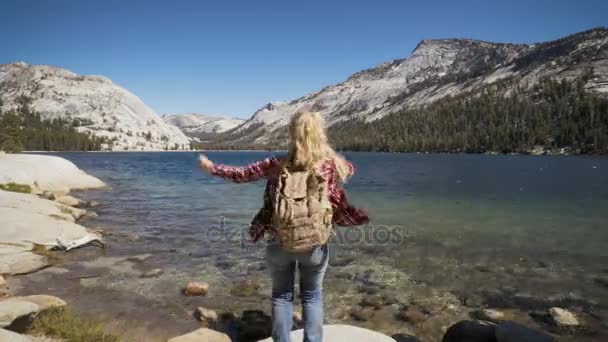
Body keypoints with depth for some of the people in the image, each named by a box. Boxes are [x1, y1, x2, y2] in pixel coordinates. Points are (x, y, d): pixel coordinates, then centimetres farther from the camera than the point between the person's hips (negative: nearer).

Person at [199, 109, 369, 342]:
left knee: (282, 295, 19)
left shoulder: (278, 165, -11)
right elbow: (349, 170, 16)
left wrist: (211, 167, 15)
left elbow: (240, 174, 0)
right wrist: (328, 153, 16)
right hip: (315, 244, 1)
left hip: (279, 243, 0)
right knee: (312, 296, 19)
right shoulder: (331, 164, -9)